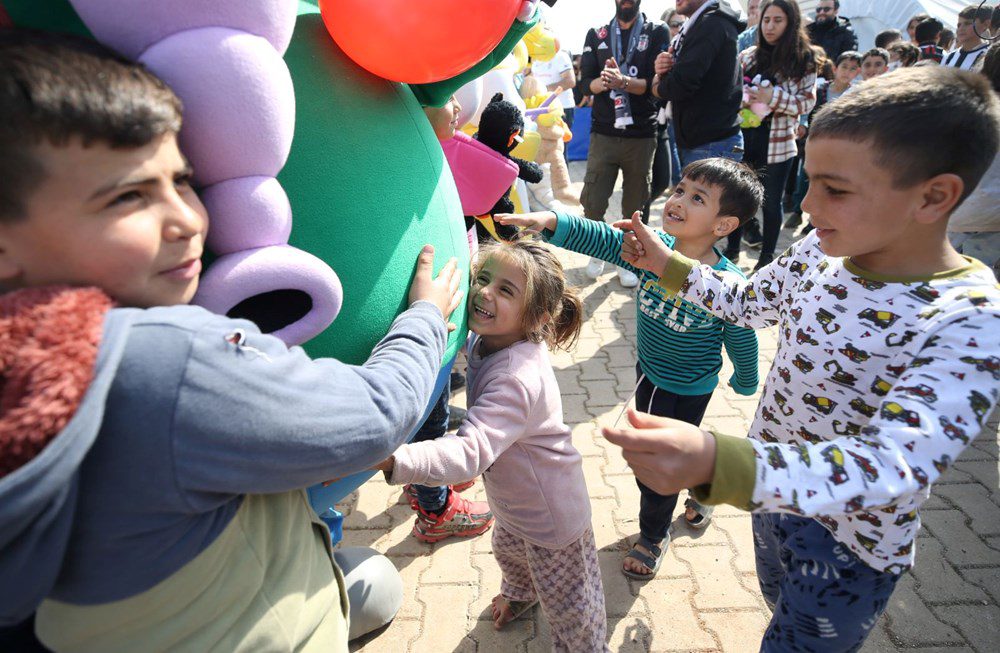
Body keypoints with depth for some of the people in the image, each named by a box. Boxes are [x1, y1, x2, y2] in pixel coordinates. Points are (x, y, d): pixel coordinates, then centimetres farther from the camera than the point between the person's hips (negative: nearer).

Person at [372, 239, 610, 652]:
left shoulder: (517, 379, -42)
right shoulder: (486, 339, -14)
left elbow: (471, 451, -54)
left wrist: (390, 460, -66)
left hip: (551, 516, -9)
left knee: (567, 606, 17)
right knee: (509, 552, 39)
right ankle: (520, 593, 71)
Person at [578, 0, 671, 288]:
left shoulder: (658, 32, 5)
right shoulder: (596, 34, 10)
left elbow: (656, 83, -7)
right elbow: (586, 81, 1)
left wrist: (622, 81, -24)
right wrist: (603, 82, -21)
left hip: (642, 135, -1)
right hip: (603, 134, 1)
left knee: (635, 205, 5)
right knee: (592, 203, -1)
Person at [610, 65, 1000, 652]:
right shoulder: (825, 249, -11)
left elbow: (893, 465, -43)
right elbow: (751, 302, 8)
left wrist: (713, 463, -59)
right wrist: (666, 264, -2)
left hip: (847, 552, -6)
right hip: (771, 485, 6)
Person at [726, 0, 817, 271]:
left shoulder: (803, 59, 0)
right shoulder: (748, 56, 6)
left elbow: (808, 102, -5)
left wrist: (774, 97, -19)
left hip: (777, 142, -2)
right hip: (744, 137, 2)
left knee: (771, 201, 6)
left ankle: (767, 256, 20)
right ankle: (732, 249, 24)